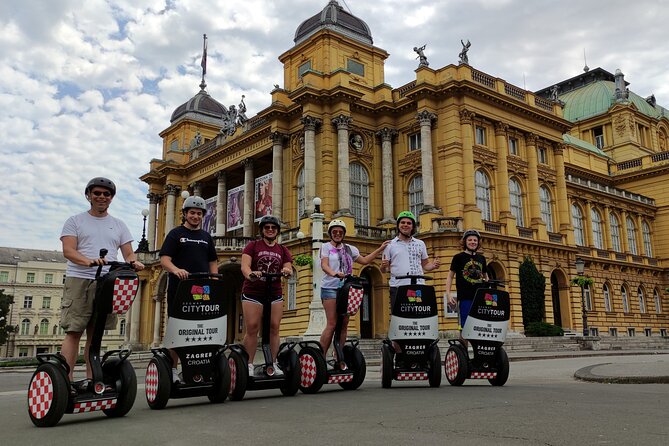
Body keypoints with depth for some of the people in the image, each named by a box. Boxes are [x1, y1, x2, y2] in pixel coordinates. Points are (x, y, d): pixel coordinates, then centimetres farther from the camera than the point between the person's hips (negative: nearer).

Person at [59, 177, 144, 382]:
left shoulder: (119, 225, 19)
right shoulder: (75, 221, 9)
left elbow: (128, 253, 13)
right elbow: (68, 251, -4)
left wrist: (134, 262, -12)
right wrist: (88, 261, -24)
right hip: (79, 280, -3)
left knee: (95, 335, 6)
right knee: (73, 332, -9)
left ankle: (90, 380, 10)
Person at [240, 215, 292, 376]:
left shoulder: (282, 250, 15)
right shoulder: (253, 246, 6)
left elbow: (289, 268, 5)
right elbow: (245, 266, -7)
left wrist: (287, 271, -20)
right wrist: (250, 274, -30)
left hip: (275, 293, 3)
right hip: (252, 292, -3)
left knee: (274, 328, -1)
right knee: (252, 328, -8)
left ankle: (273, 363, 7)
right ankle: (248, 364, 0)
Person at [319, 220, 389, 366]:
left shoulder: (350, 249, 19)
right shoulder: (326, 247, 3)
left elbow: (364, 260, 24)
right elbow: (324, 265, -10)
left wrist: (380, 248, 22)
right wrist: (334, 273, -31)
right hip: (330, 288, -5)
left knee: (343, 324, 2)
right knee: (332, 324, -12)